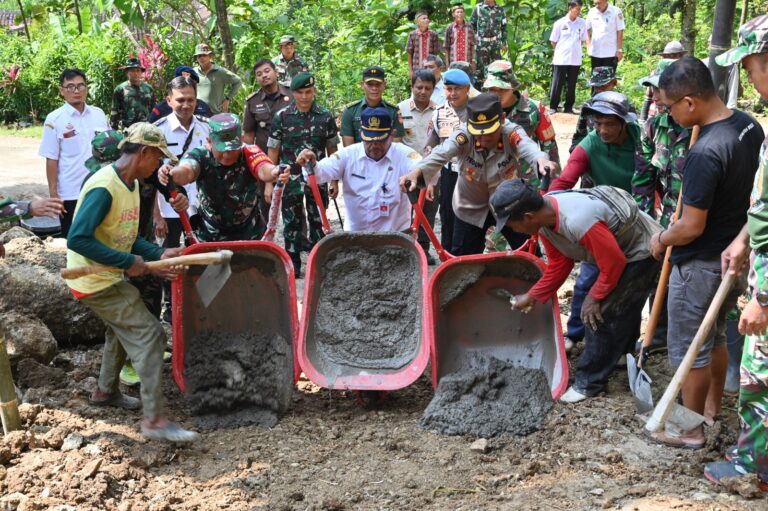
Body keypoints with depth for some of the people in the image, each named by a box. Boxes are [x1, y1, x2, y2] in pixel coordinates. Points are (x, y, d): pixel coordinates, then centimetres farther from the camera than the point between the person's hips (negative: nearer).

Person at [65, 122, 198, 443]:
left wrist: (158, 255, -4)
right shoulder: (103, 188, -25)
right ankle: (154, 420, -11)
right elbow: (78, 240, -31)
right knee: (149, 335, -13)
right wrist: (128, 262, -27)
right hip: (95, 281, -11)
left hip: (109, 277, 11)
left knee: (123, 330, 28)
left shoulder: (131, 183, 6)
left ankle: (105, 391, 49)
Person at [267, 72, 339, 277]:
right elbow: (273, 151, 1)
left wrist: (335, 180, 5)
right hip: (290, 179, -1)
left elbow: (332, 150, 7)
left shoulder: (325, 116, 1)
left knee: (318, 222, 7)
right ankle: (293, 265, 16)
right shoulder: (282, 117, -2)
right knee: (292, 222, 5)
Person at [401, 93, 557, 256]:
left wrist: (541, 160, -72)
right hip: (471, 209, 0)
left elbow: (528, 148, -47)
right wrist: (417, 171, -62)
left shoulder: (512, 134, -26)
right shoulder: (463, 136, -25)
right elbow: (440, 154, -41)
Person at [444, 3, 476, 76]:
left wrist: (473, 60, 1)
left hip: (467, 63, 1)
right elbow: (446, 48, 3)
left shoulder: (469, 27, 6)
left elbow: (472, 45, 9)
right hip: (454, 63, -1)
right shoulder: (450, 28, 2)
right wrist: (447, 64, -1)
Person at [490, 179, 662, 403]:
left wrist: (595, 296, -16)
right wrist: (532, 296, -1)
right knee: (622, 311, 24)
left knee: (602, 314, -7)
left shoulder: (578, 222, -41)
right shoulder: (544, 215, -13)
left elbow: (614, 263, -29)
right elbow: (559, 263, 0)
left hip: (642, 252, -8)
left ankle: (589, 382, 5)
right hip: (616, 250, 8)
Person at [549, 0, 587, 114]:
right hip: (560, 59, -2)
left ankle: (568, 107, 16)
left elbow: (583, 40, 13)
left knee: (571, 86, 7)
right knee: (557, 84, 2)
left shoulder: (582, 23, 2)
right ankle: (553, 107, 10)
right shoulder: (559, 23, -5)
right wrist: (561, 51, 8)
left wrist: (574, 49, 7)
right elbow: (553, 42, 3)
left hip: (575, 60, 2)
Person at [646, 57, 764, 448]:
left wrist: (661, 240, -6)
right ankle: (711, 406, 42)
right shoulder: (748, 125, -3)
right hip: (736, 255, 9)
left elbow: (691, 228, -26)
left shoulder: (704, 155, -31)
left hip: (701, 265, -9)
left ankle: (691, 429, 22)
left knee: (689, 349, 8)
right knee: (714, 335, 25)